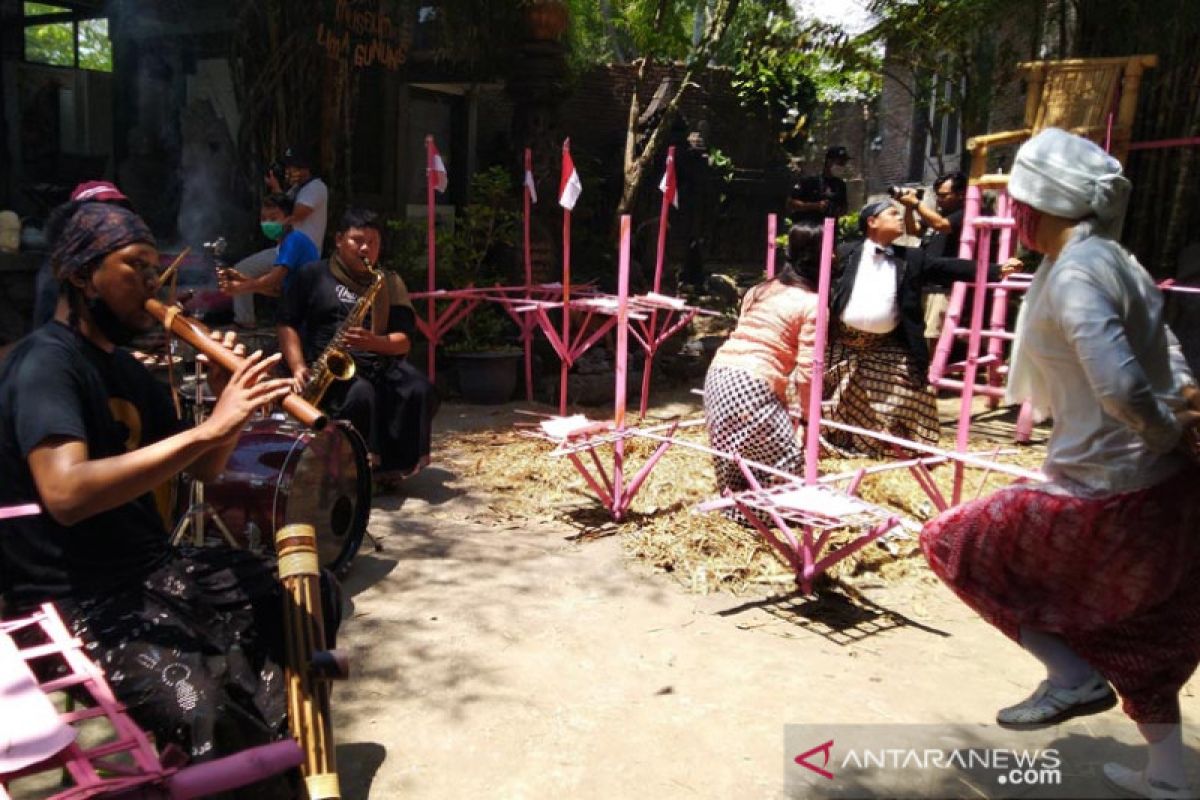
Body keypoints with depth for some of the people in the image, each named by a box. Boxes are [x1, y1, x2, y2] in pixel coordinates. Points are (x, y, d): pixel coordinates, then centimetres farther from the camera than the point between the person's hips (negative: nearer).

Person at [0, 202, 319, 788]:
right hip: (75, 601, -9)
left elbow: (202, 471, 14)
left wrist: (227, 406, -6)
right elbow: (66, 493, -33)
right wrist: (207, 428, -35)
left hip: (151, 568, 9)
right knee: (211, 713, -33)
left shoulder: (125, 367, 13)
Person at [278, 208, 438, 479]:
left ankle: (390, 466, -18)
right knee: (361, 394, -36)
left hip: (380, 363, 3)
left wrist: (375, 342, -17)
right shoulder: (313, 274, 11)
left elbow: (404, 341, 6)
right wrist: (299, 367, -11)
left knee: (420, 391, -28)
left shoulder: (390, 282, 15)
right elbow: (288, 324, 6)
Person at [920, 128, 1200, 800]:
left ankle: (1072, 675, 10)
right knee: (1137, 631, 26)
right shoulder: (1115, 260, 9)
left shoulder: (1074, 274, -20)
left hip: (1102, 497, -9)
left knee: (952, 544, 8)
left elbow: (1121, 389, -30)